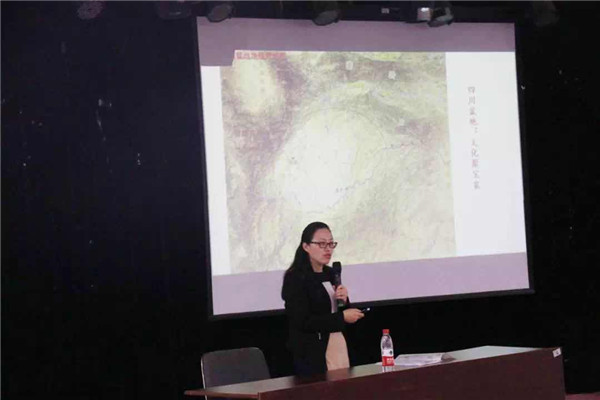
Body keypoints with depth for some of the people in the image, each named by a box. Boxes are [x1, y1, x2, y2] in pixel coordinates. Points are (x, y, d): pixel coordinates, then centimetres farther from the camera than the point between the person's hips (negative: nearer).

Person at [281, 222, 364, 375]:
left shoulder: (331, 274, 12)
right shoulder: (295, 279, -8)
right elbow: (302, 322, -17)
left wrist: (344, 300, -4)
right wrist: (341, 317, -15)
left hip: (340, 347, 6)